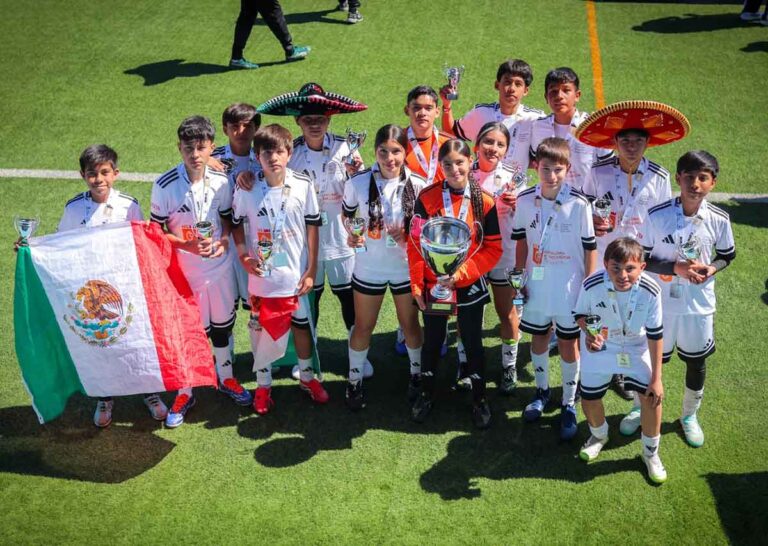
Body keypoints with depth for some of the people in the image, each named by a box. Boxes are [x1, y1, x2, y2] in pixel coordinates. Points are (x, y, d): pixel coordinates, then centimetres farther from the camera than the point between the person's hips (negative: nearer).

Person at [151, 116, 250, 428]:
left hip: (220, 267, 3)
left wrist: (223, 242, -14)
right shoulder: (165, 186, -16)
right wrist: (189, 245, -23)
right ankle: (184, 393, 25)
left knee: (221, 323, 19)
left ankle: (225, 378, 42)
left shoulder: (221, 180, -7)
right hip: (183, 271, -3)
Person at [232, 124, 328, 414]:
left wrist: (311, 270, -3)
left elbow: (312, 227, -2)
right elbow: (237, 224, 4)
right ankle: (263, 385, 29)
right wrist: (243, 255, -11)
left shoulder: (303, 185, -9)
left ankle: (307, 376, 36)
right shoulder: (247, 189, -10)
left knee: (302, 325, 16)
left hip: (296, 274, 1)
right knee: (263, 330, 12)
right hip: (262, 275, 0)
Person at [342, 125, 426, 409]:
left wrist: (407, 235, -21)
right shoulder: (358, 183, -13)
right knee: (363, 327, 14)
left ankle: (417, 374, 39)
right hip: (368, 267, 0)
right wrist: (350, 236, -18)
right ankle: (354, 379, 33)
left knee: (410, 325, 16)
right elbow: (347, 218, 3)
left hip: (406, 267, 0)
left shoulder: (418, 185, -12)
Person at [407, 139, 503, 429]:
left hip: (469, 288, 0)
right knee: (432, 341, 17)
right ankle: (426, 393, 37)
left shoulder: (484, 202, -9)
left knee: (473, 343, 13)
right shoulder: (427, 197, -8)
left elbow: (493, 248, -8)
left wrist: (460, 274, -18)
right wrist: (417, 286, -7)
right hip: (433, 287, 1)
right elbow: (415, 243, -5)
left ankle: (479, 399, 30)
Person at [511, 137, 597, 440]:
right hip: (536, 286, 3)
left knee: (568, 343, 10)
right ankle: (542, 390, 41)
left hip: (569, 289, -3)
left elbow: (590, 248, -8)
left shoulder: (579, 204, -16)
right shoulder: (525, 200, -7)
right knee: (539, 337, 18)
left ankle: (569, 404, 25)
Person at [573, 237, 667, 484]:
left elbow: (655, 334, -16)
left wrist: (656, 378, -13)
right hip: (599, 346, 0)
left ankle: (650, 452, 17)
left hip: (637, 347, 0)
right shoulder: (592, 286, -31)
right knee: (589, 399, 5)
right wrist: (588, 332, -33)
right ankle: (599, 435, 43)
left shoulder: (650, 291, -30)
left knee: (652, 396, -11)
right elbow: (580, 314, -9)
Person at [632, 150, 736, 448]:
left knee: (696, 361, 18)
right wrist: (675, 268, -24)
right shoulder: (657, 215, -17)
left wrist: (711, 269, -16)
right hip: (660, 303, -1)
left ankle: (690, 416, 43)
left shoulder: (719, 219, -11)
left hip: (699, 304, 2)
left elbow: (727, 255, 5)